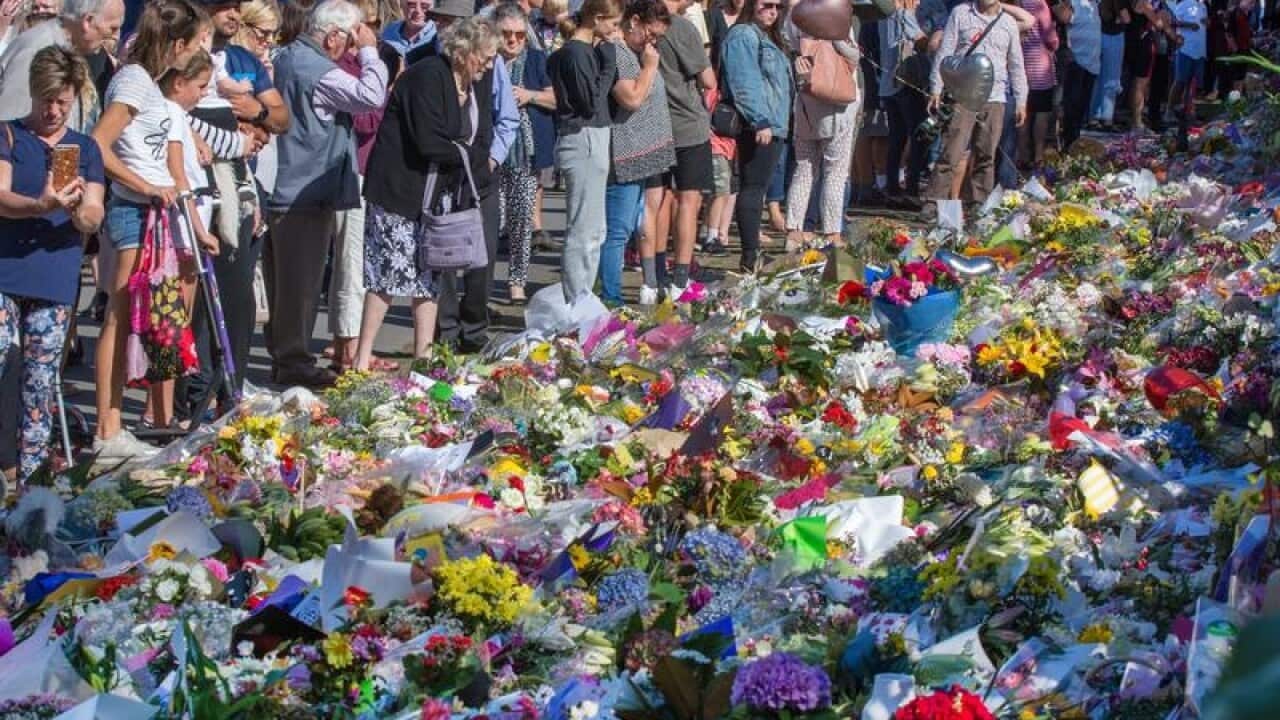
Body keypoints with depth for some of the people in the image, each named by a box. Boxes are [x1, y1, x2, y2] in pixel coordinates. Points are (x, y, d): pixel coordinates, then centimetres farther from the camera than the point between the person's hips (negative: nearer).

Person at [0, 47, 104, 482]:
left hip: (55, 281, 2)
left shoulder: (86, 149, 12)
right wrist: (42, 205, -28)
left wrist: (77, 209, -21)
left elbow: (93, 219, 3)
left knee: (42, 381, 5)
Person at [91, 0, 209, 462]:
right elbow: (98, 146, -19)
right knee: (120, 319, -8)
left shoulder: (150, 82, 16)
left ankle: (112, 429, 13)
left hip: (152, 212, 9)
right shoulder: (134, 80, -11)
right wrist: (147, 187, -19)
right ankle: (108, 434, -7)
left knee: (128, 320, 9)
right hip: (133, 212, -9)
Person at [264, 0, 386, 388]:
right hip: (308, 193, -10)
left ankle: (283, 356, 23)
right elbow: (372, 96, -25)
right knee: (301, 283, -2)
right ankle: (294, 363, 5)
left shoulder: (289, 57, 13)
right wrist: (368, 50, -13)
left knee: (283, 281, 15)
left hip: (280, 191, 10)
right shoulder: (318, 72, -19)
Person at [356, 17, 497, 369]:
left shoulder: (478, 80, 7)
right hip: (402, 189, -8)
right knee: (390, 273, -5)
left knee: (430, 276, 9)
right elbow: (429, 143, -24)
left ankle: (424, 355, 15)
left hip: (441, 193, 8)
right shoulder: (428, 76, -19)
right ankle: (362, 359, 2)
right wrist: (471, 157, -10)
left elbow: (481, 136, 7)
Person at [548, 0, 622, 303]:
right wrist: (608, 64, -11)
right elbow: (593, 103, -17)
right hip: (583, 142, -10)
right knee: (584, 232, -7)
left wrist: (605, 60, 4)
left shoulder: (587, 50, 14)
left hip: (592, 141, 10)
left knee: (594, 231, 15)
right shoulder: (576, 53, -15)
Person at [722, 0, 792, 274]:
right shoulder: (743, 36, -10)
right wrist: (760, 121, -25)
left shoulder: (768, 38, 21)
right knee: (753, 189, -10)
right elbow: (744, 83, -20)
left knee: (758, 189, 12)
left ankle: (754, 253, 16)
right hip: (757, 127, -10)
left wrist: (778, 122, 23)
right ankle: (750, 258, -12)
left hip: (772, 127, 10)